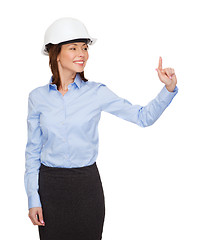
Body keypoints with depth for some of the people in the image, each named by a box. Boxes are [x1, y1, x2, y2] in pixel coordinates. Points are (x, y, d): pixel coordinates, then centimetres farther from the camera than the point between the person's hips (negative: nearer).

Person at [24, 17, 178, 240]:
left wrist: (169, 88, -15)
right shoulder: (37, 97, 0)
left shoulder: (96, 92, -2)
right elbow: (33, 151, 4)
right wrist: (33, 199, 0)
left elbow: (143, 116, 0)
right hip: (50, 186, 1)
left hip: (87, 184, 0)